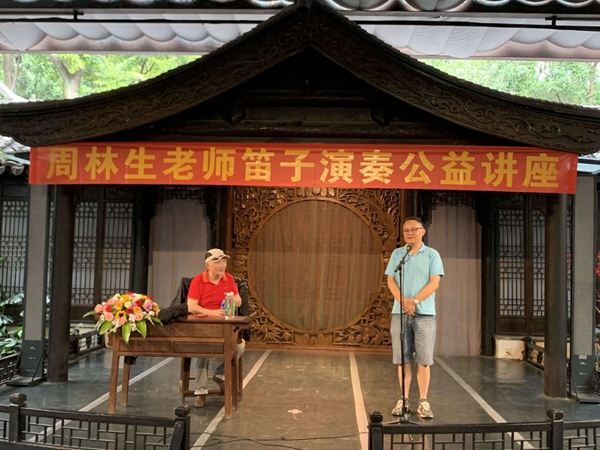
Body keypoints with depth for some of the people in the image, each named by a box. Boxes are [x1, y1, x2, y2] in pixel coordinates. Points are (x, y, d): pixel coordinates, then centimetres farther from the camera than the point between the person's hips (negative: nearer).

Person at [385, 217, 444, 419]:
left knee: (424, 360, -1)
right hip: (400, 312, 2)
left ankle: (423, 402, 6)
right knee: (402, 359, 5)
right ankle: (404, 399, 14)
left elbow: (434, 282, -4)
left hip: (425, 313, -2)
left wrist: (415, 301, -16)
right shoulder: (397, 254, 10)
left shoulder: (432, 254, 4)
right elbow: (391, 281, 4)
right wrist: (403, 301, -13)